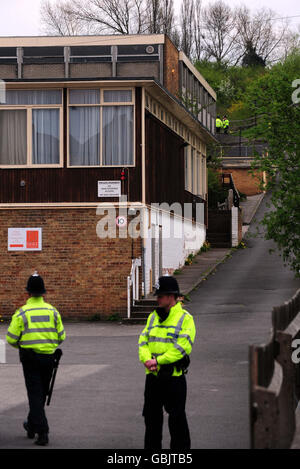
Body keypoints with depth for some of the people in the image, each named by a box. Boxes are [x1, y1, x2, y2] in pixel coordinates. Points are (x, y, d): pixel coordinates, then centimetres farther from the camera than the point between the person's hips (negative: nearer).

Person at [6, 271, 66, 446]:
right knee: (42, 393, 18)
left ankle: (43, 432, -10)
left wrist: (21, 346, 14)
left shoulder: (22, 313, -10)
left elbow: (11, 338, -8)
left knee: (35, 394, -1)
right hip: (48, 357, 4)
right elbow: (61, 336, 5)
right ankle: (32, 425, 35)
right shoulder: (53, 311, 1)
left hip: (30, 358, -4)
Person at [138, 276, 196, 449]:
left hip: (174, 376, -6)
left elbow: (183, 347, -17)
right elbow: (143, 341, 8)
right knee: (151, 415, 12)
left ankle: (181, 448, 10)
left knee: (177, 418, 0)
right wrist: (147, 359, -13)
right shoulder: (153, 317, 12)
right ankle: (152, 447, 23)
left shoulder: (185, 318, -7)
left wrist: (158, 360, -19)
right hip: (153, 376, 6)